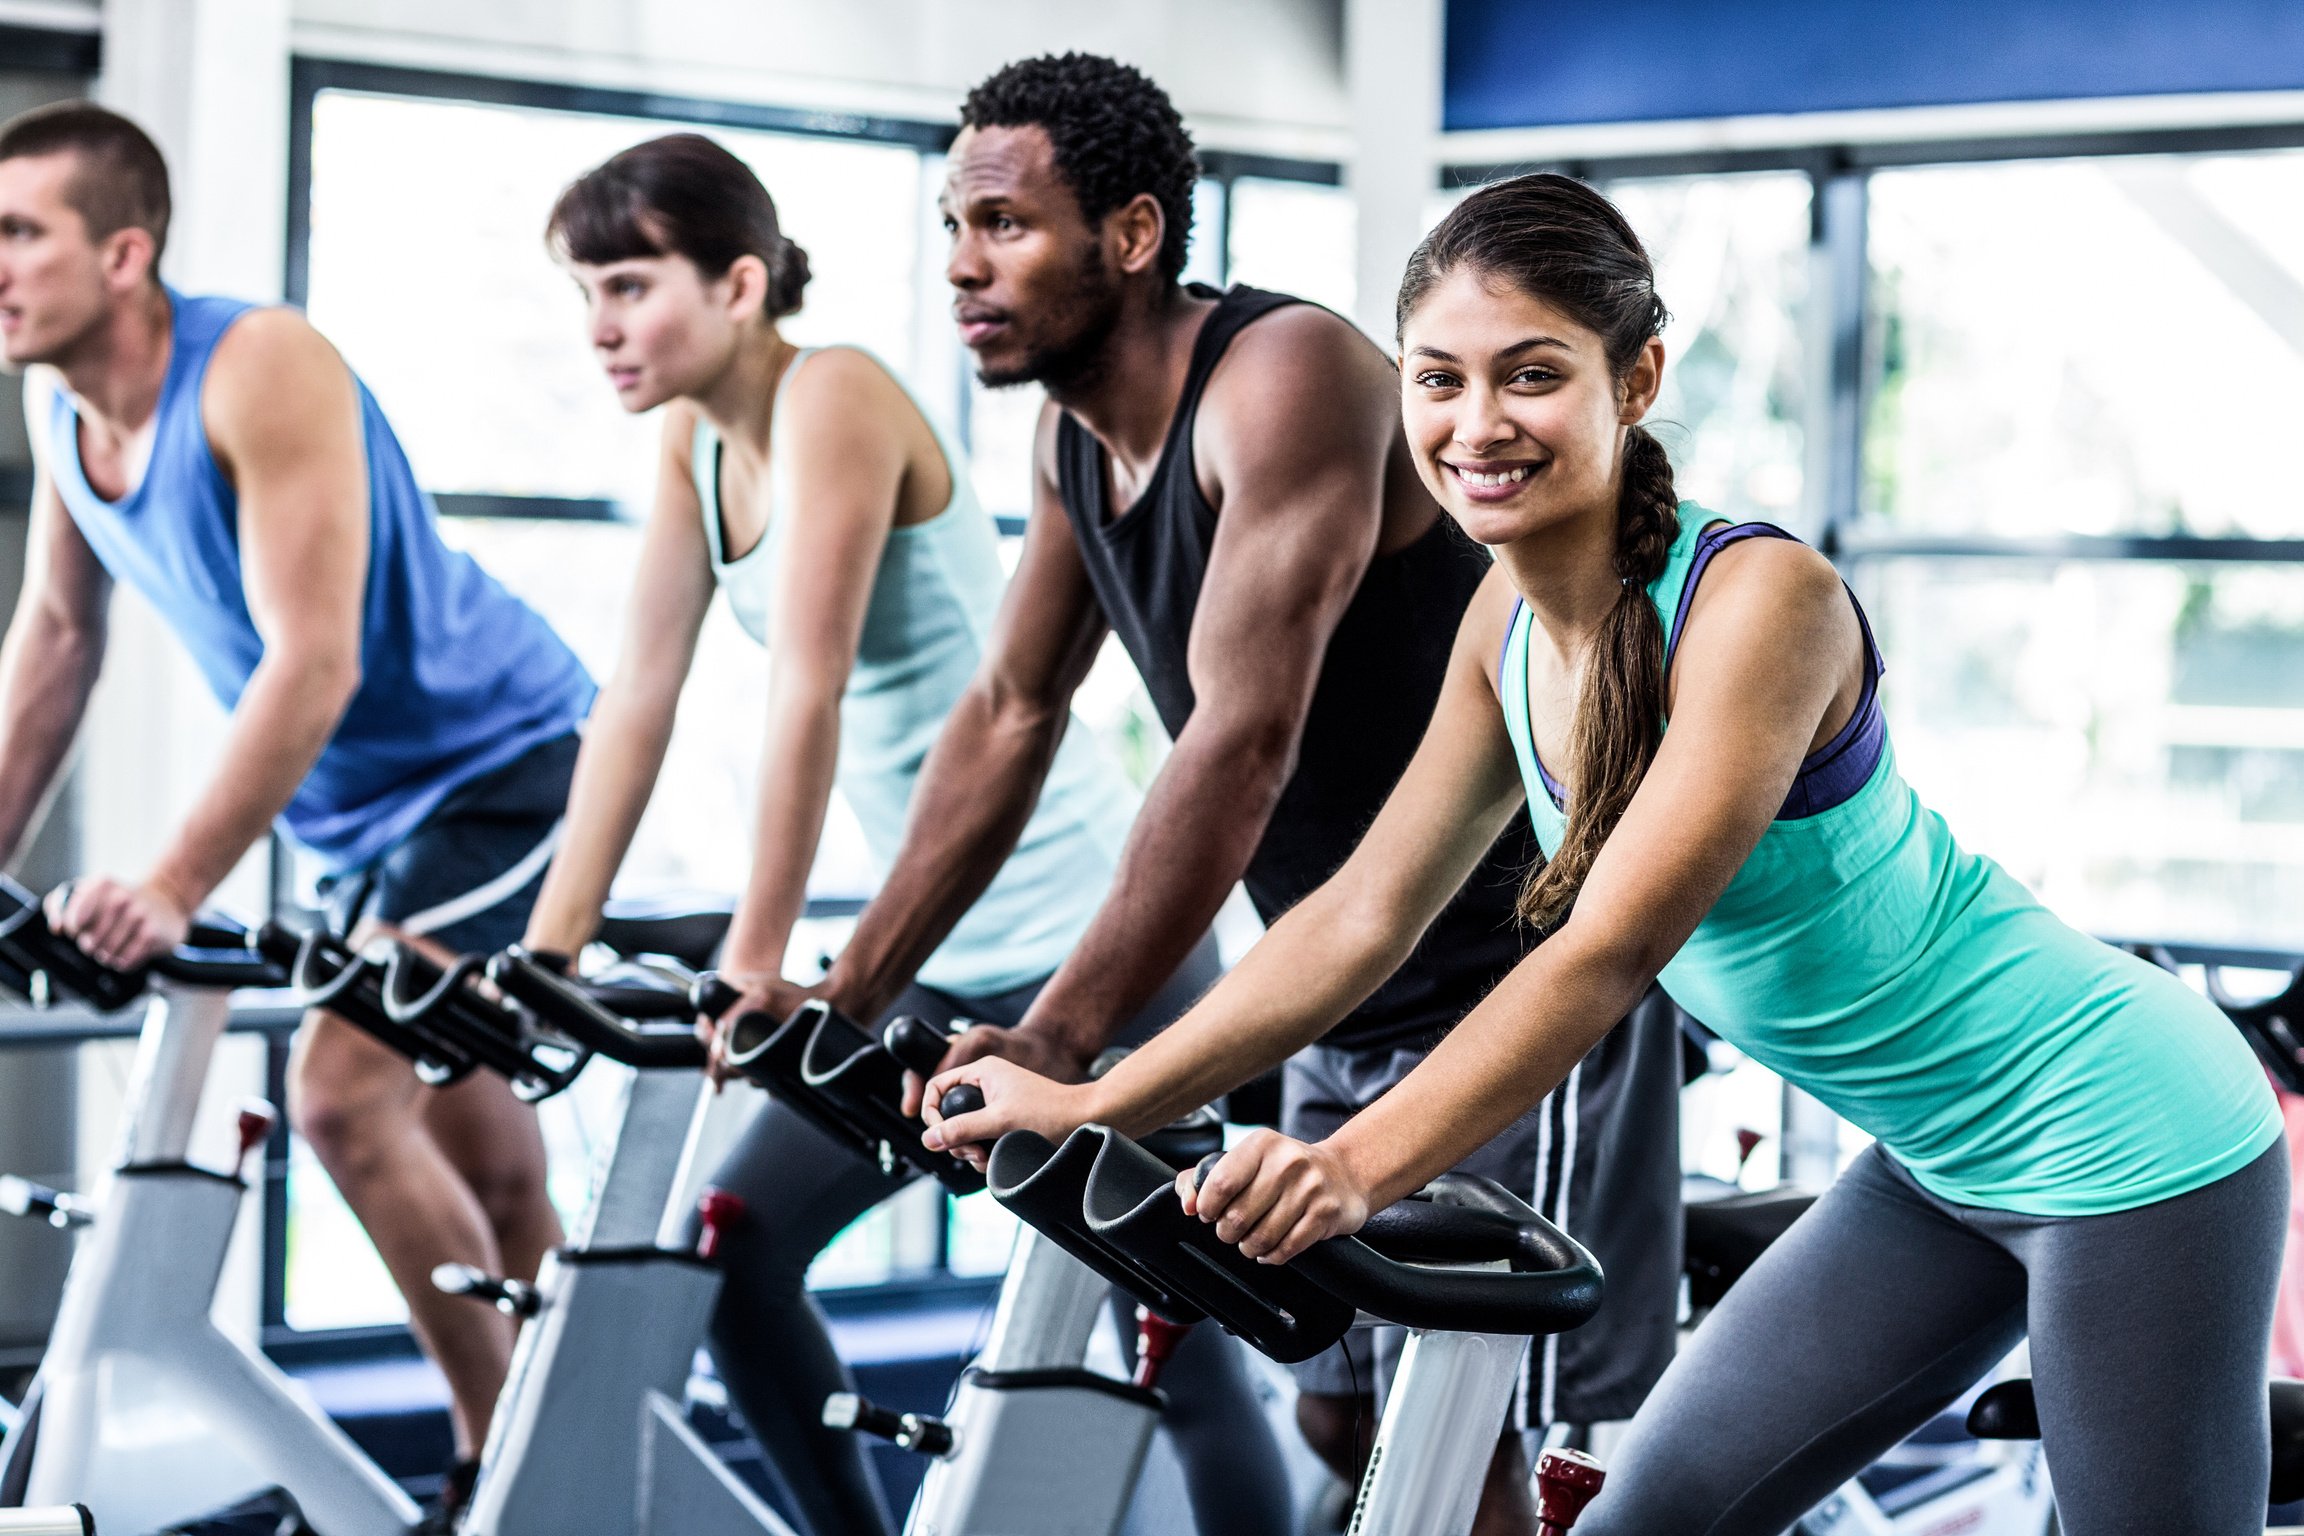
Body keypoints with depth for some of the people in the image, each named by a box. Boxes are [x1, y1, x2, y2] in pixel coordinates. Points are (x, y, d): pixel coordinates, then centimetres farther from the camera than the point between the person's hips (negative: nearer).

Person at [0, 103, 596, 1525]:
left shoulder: (262, 373, -26)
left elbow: (312, 662, -32)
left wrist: (172, 891, -34)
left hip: (506, 762, -8)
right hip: (370, 811, 9)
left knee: (345, 1096, -18)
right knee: (477, 1167, 13)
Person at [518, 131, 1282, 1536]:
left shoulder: (838, 397, -18)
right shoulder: (696, 442, 6)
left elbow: (808, 696, -24)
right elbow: (639, 700, 5)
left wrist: (755, 962, -25)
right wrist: (549, 947, 0)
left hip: (1090, 945, -8)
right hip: (939, 958, 9)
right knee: (738, 1246, 5)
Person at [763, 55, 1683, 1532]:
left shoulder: (1286, 380, -24)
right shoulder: (1074, 436, 4)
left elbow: (1244, 743, -31)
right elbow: (1009, 716, 11)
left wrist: (1058, 1041, -35)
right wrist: (855, 991, 5)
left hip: (1518, 962, -9)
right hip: (1351, 991, 9)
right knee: (1345, 1415, 14)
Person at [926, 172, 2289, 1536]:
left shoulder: (1761, 598, -26)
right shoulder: (1511, 624, -2)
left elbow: (1611, 948, -33)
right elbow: (1366, 914, 2)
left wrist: (1356, 1166, -42)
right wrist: (1091, 1106, -3)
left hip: (2121, 1146, -8)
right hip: (1937, 1168, 8)